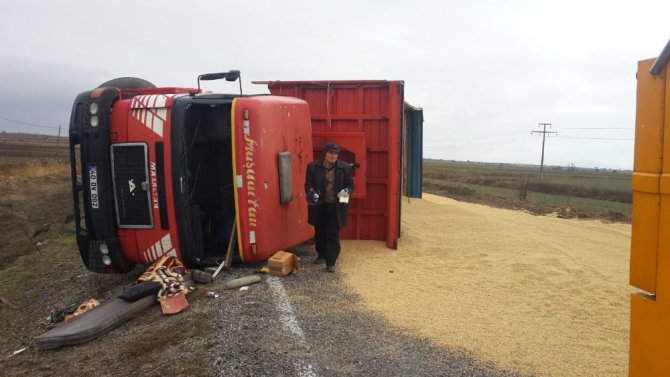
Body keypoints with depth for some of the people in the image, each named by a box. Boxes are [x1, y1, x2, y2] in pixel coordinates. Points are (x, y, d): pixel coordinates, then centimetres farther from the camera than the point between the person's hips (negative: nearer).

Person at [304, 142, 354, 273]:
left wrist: (347, 191, -18)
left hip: (335, 207, -2)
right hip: (319, 206, 2)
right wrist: (311, 193, -20)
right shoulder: (313, 167, -5)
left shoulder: (345, 167, -5)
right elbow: (308, 184, 1)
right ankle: (321, 255, 40)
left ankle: (331, 262, 5)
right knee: (320, 233, 18)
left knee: (333, 235, -1)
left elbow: (351, 185, 4)